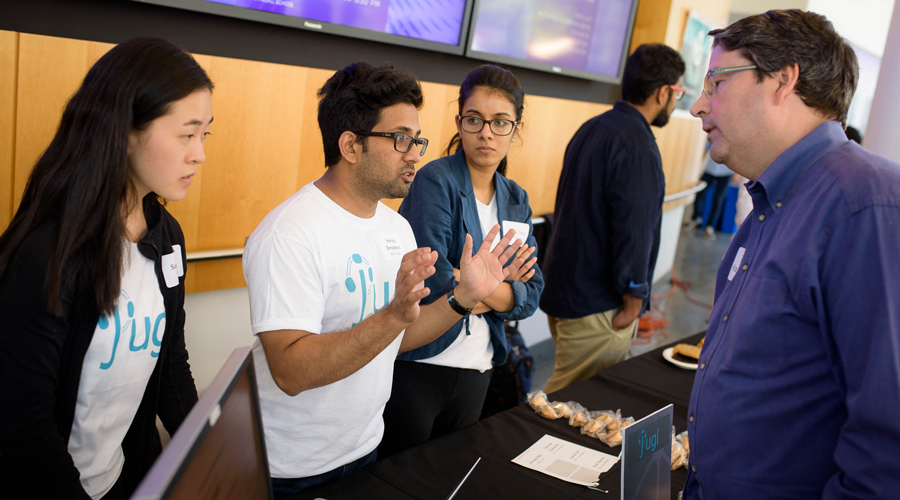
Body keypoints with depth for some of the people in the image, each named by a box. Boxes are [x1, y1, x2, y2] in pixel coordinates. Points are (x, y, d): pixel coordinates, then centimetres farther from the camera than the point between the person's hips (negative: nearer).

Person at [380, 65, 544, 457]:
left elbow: (531, 295, 0)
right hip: (417, 365, -6)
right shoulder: (435, 181, -13)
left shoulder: (516, 201, 7)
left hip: (476, 369, 6)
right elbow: (432, 280, -25)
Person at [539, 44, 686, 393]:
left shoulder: (591, 129, 12)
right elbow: (632, 226, -22)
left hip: (562, 286, 10)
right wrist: (633, 298, -11)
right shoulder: (636, 144, -18)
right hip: (597, 304, -10)